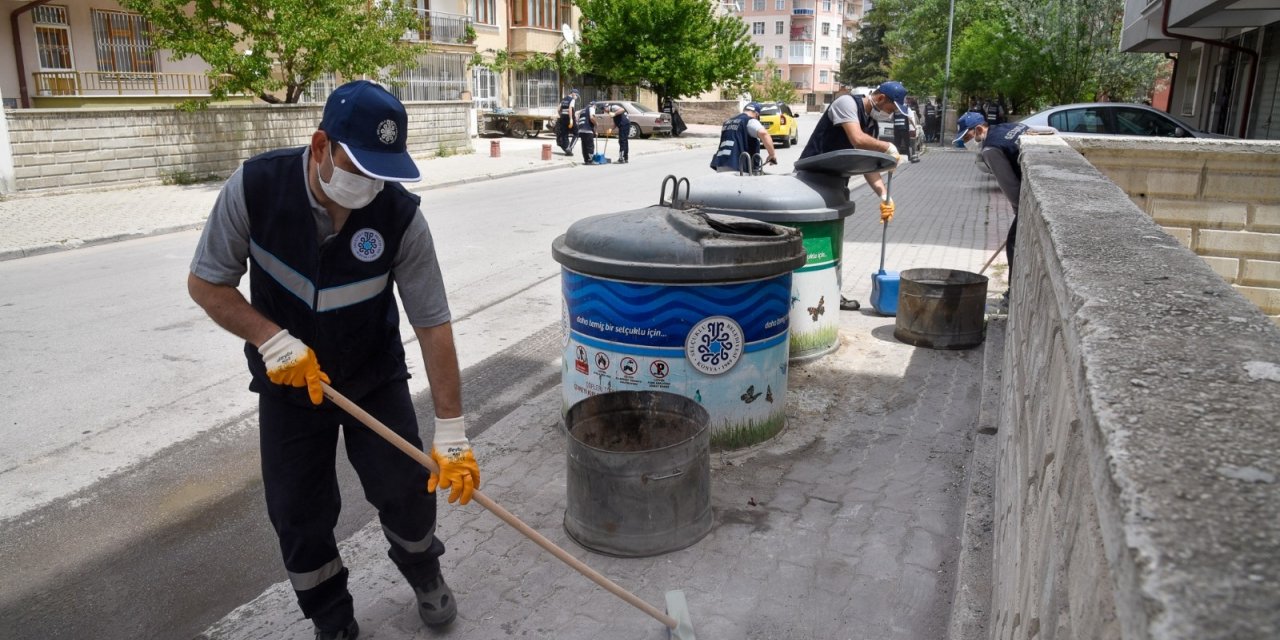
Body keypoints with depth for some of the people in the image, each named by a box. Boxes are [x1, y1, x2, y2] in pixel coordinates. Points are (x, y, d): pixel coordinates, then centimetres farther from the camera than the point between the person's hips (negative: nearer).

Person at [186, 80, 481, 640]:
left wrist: (451, 429, -21)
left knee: (408, 490, -2)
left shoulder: (400, 215, -24)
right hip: (290, 383, 1)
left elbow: (432, 323, -21)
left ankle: (423, 571, 32)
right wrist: (272, 339, -25)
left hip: (376, 377, 0)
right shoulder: (254, 186, -22)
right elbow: (206, 282, -10)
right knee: (298, 516, 5)